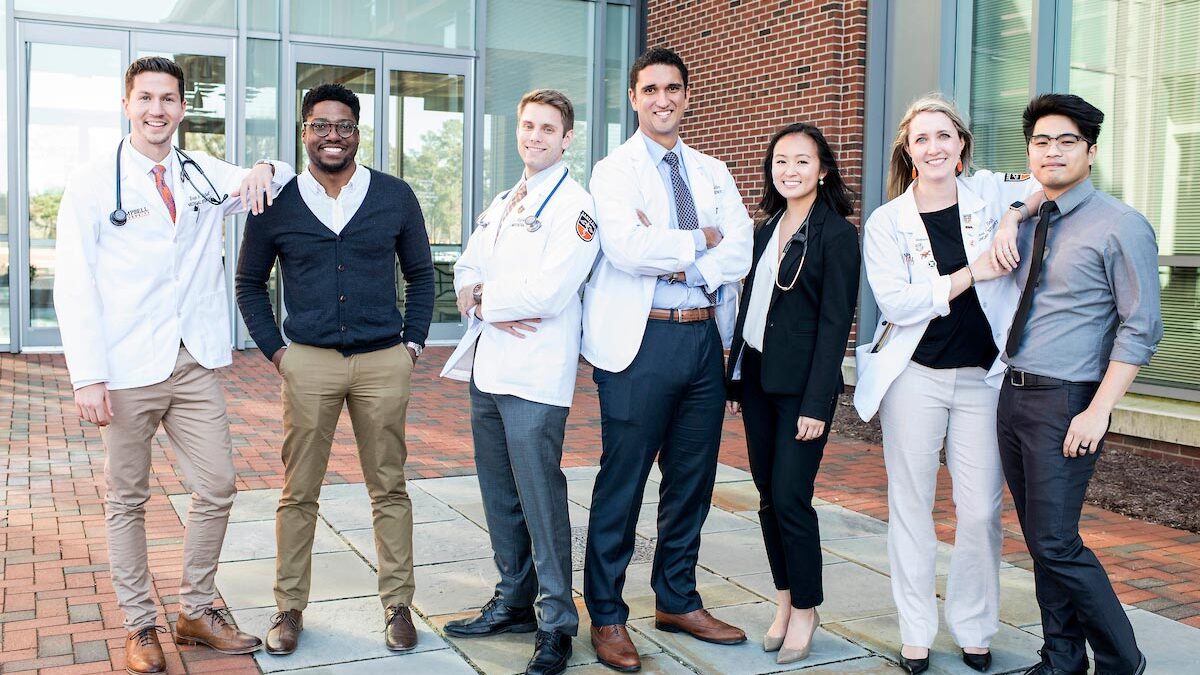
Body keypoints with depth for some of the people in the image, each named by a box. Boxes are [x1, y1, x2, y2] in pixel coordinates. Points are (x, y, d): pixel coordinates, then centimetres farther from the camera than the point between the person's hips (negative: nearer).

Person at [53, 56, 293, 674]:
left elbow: (288, 187, 20)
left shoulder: (206, 176, 9)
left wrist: (263, 172, -6)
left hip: (196, 363, 3)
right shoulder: (93, 184, -1)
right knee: (127, 499, 7)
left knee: (216, 489, 4)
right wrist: (87, 377, -12)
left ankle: (197, 611, 21)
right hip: (128, 369, -3)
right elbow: (73, 286, -4)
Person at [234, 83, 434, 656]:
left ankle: (397, 604, 18)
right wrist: (274, 350, 4)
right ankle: (290, 607, 20)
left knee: (389, 488, 7)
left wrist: (413, 341, 5)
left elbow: (420, 273, 12)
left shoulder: (395, 197, 3)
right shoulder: (276, 203, 2)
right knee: (298, 493, 6)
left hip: (384, 362, 0)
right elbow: (250, 283, 13)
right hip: (307, 363, 0)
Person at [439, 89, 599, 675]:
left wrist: (483, 298, -6)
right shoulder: (502, 203, 19)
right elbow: (466, 270, 15)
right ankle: (514, 602, 29)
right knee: (499, 495, 15)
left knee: (541, 498, -4)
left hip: (535, 375, -8)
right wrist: (488, 306, -7)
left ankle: (557, 626, 7)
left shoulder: (574, 206, -8)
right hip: (486, 366, 8)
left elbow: (549, 294, -19)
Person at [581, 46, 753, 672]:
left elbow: (740, 252, 1)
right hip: (641, 340, -5)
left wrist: (675, 262, -13)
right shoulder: (614, 170, -1)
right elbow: (627, 247, -19)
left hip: (705, 337, 5)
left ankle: (678, 601, 30)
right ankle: (606, 616, 15)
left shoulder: (713, 172, 15)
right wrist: (699, 240, -8)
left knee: (693, 479, 13)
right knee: (622, 483, 1)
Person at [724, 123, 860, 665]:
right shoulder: (767, 229, 12)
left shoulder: (836, 233, -7)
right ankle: (784, 600, 23)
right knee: (768, 496, 10)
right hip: (757, 376, 6)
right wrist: (735, 378, 10)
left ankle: (805, 609, 14)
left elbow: (836, 322, -12)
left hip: (801, 383, -6)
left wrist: (816, 403, -16)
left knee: (790, 498, -4)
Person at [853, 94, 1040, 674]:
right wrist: (974, 271, -16)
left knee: (981, 510, 3)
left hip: (983, 377, 1)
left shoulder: (989, 195, 2)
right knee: (911, 507, 6)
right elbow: (895, 302, -13)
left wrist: (1016, 215, -13)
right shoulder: (886, 222, -2)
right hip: (915, 376, -1)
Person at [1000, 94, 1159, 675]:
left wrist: (1098, 410, -17)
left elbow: (1140, 328, -11)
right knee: (1040, 541, 13)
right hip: (1012, 394, 7)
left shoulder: (1120, 225, -8)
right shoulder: (1025, 224, 12)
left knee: (1055, 543, -7)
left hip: (1064, 402, -7)